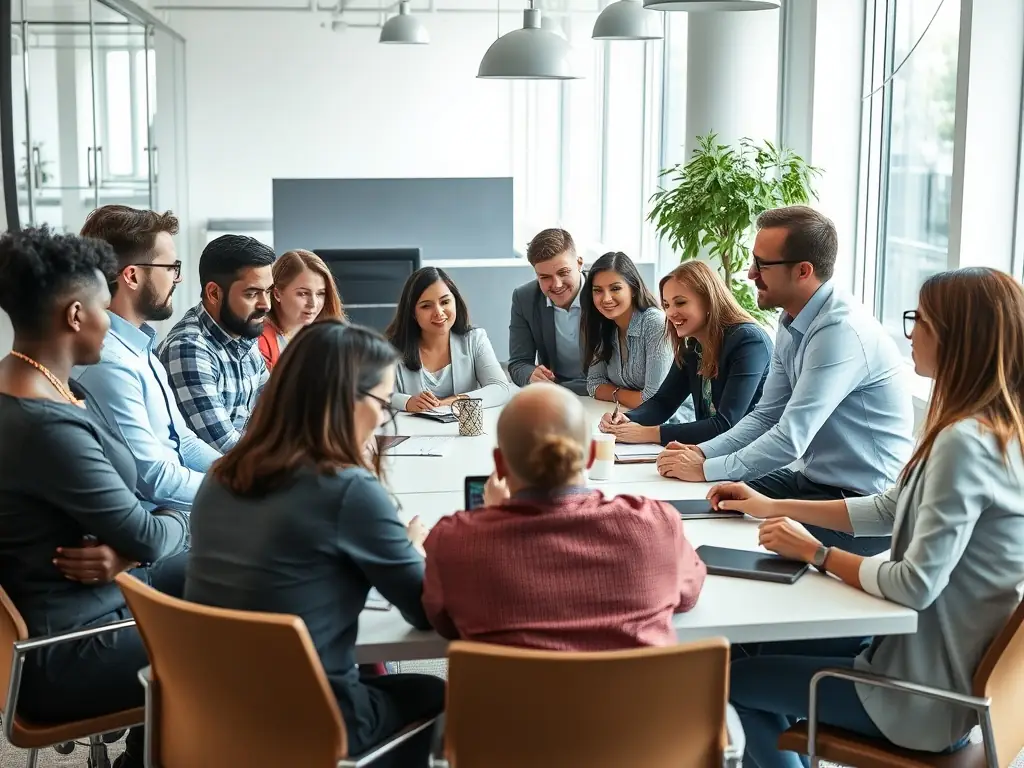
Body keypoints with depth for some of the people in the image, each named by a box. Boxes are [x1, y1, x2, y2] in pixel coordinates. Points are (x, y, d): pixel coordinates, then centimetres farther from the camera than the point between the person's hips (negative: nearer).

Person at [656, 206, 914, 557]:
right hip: (816, 482, 9)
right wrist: (702, 452, -4)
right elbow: (766, 416, 11)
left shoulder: (841, 331, -25)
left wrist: (705, 470, -17)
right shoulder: (792, 322, 4)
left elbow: (790, 440, -26)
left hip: (863, 502, -8)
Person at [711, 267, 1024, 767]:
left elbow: (917, 585, -28)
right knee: (770, 644, 23)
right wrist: (773, 508, 14)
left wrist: (814, 552, -13)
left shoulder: (964, 442, -28)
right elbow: (890, 510, 13)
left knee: (736, 678, 7)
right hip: (961, 664, 9)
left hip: (926, 693, -9)